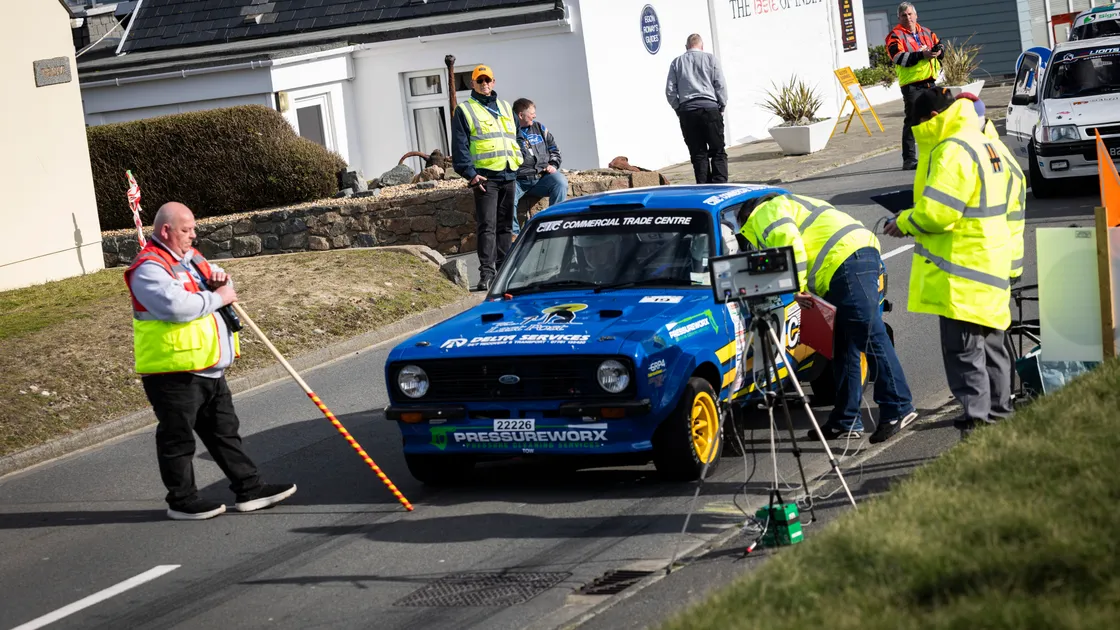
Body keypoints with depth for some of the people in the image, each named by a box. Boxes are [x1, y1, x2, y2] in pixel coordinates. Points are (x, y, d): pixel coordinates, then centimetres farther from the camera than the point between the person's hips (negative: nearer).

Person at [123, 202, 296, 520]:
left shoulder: (189, 257, 15)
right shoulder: (149, 268, -16)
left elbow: (221, 288, 25)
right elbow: (177, 306, -30)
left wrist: (220, 279, 0)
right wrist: (217, 298, -16)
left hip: (209, 367, 10)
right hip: (173, 371, -10)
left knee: (225, 431, 13)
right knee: (178, 438, 2)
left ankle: (249, 488, 19)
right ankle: (182, 500, 11)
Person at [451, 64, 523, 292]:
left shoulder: (505, 108, 19)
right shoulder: (464, 110, 2)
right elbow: (459, 146, -4)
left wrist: (517, 163, 15)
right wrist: (470, 173, -13)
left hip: (509, 175, 6)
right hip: (485, 177, -6)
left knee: (505, 225, 9)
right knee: (487, 226, -13)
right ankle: (486, 272, -18)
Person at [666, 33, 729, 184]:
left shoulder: (676, 63, 11)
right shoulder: (710, 58, 5)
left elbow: (670, 91, 7)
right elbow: (721, 85, 1)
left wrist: (678, 109, 13)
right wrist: (721, 107, 9)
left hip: (687, 111, 2)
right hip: (710, 108, -2)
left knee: (698, 153, 5)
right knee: (718, 152, 1)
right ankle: (719, 185, -10)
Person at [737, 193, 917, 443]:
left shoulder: (766, 212, 7)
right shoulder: (791, 205, 38)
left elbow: (788, 241, -12)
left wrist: (798, 287, -11)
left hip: (848, 260, -10)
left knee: (871, 338, -13)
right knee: (844, 347, 11)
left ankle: (898, 409, -17)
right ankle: (847, 421, 13)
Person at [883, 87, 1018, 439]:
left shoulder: (954, 151, -17)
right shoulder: (988, 147, 14)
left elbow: (936, 211, -24)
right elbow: (1007, 199, 22)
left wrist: (905, 222, -5)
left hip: (961, 273, -10)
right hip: (992, 262, 10)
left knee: (963, 349, -10)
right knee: (991, 343, 18)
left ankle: (975, 420, -14)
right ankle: (999, 413, 28)